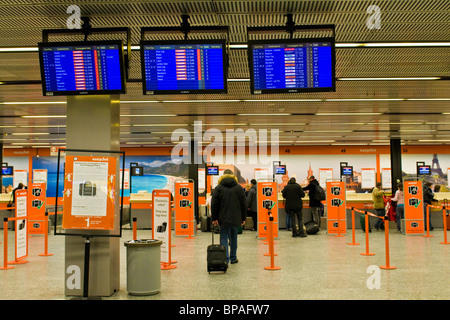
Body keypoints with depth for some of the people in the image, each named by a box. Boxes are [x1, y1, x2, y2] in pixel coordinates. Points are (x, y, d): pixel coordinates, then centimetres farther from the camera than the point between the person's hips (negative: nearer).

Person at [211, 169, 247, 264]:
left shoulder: (218, 188, 0)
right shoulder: (239, 188, 4)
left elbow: (214, 204, -3)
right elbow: (244, 204, 4)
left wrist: (214, 218, 1)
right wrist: (243, 218, 10)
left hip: (223, 219, -2)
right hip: (236, 219, 2)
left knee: (224, 238, 1)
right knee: (233, 238, 15)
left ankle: (225, 259, -11)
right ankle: (233, 258, 23)